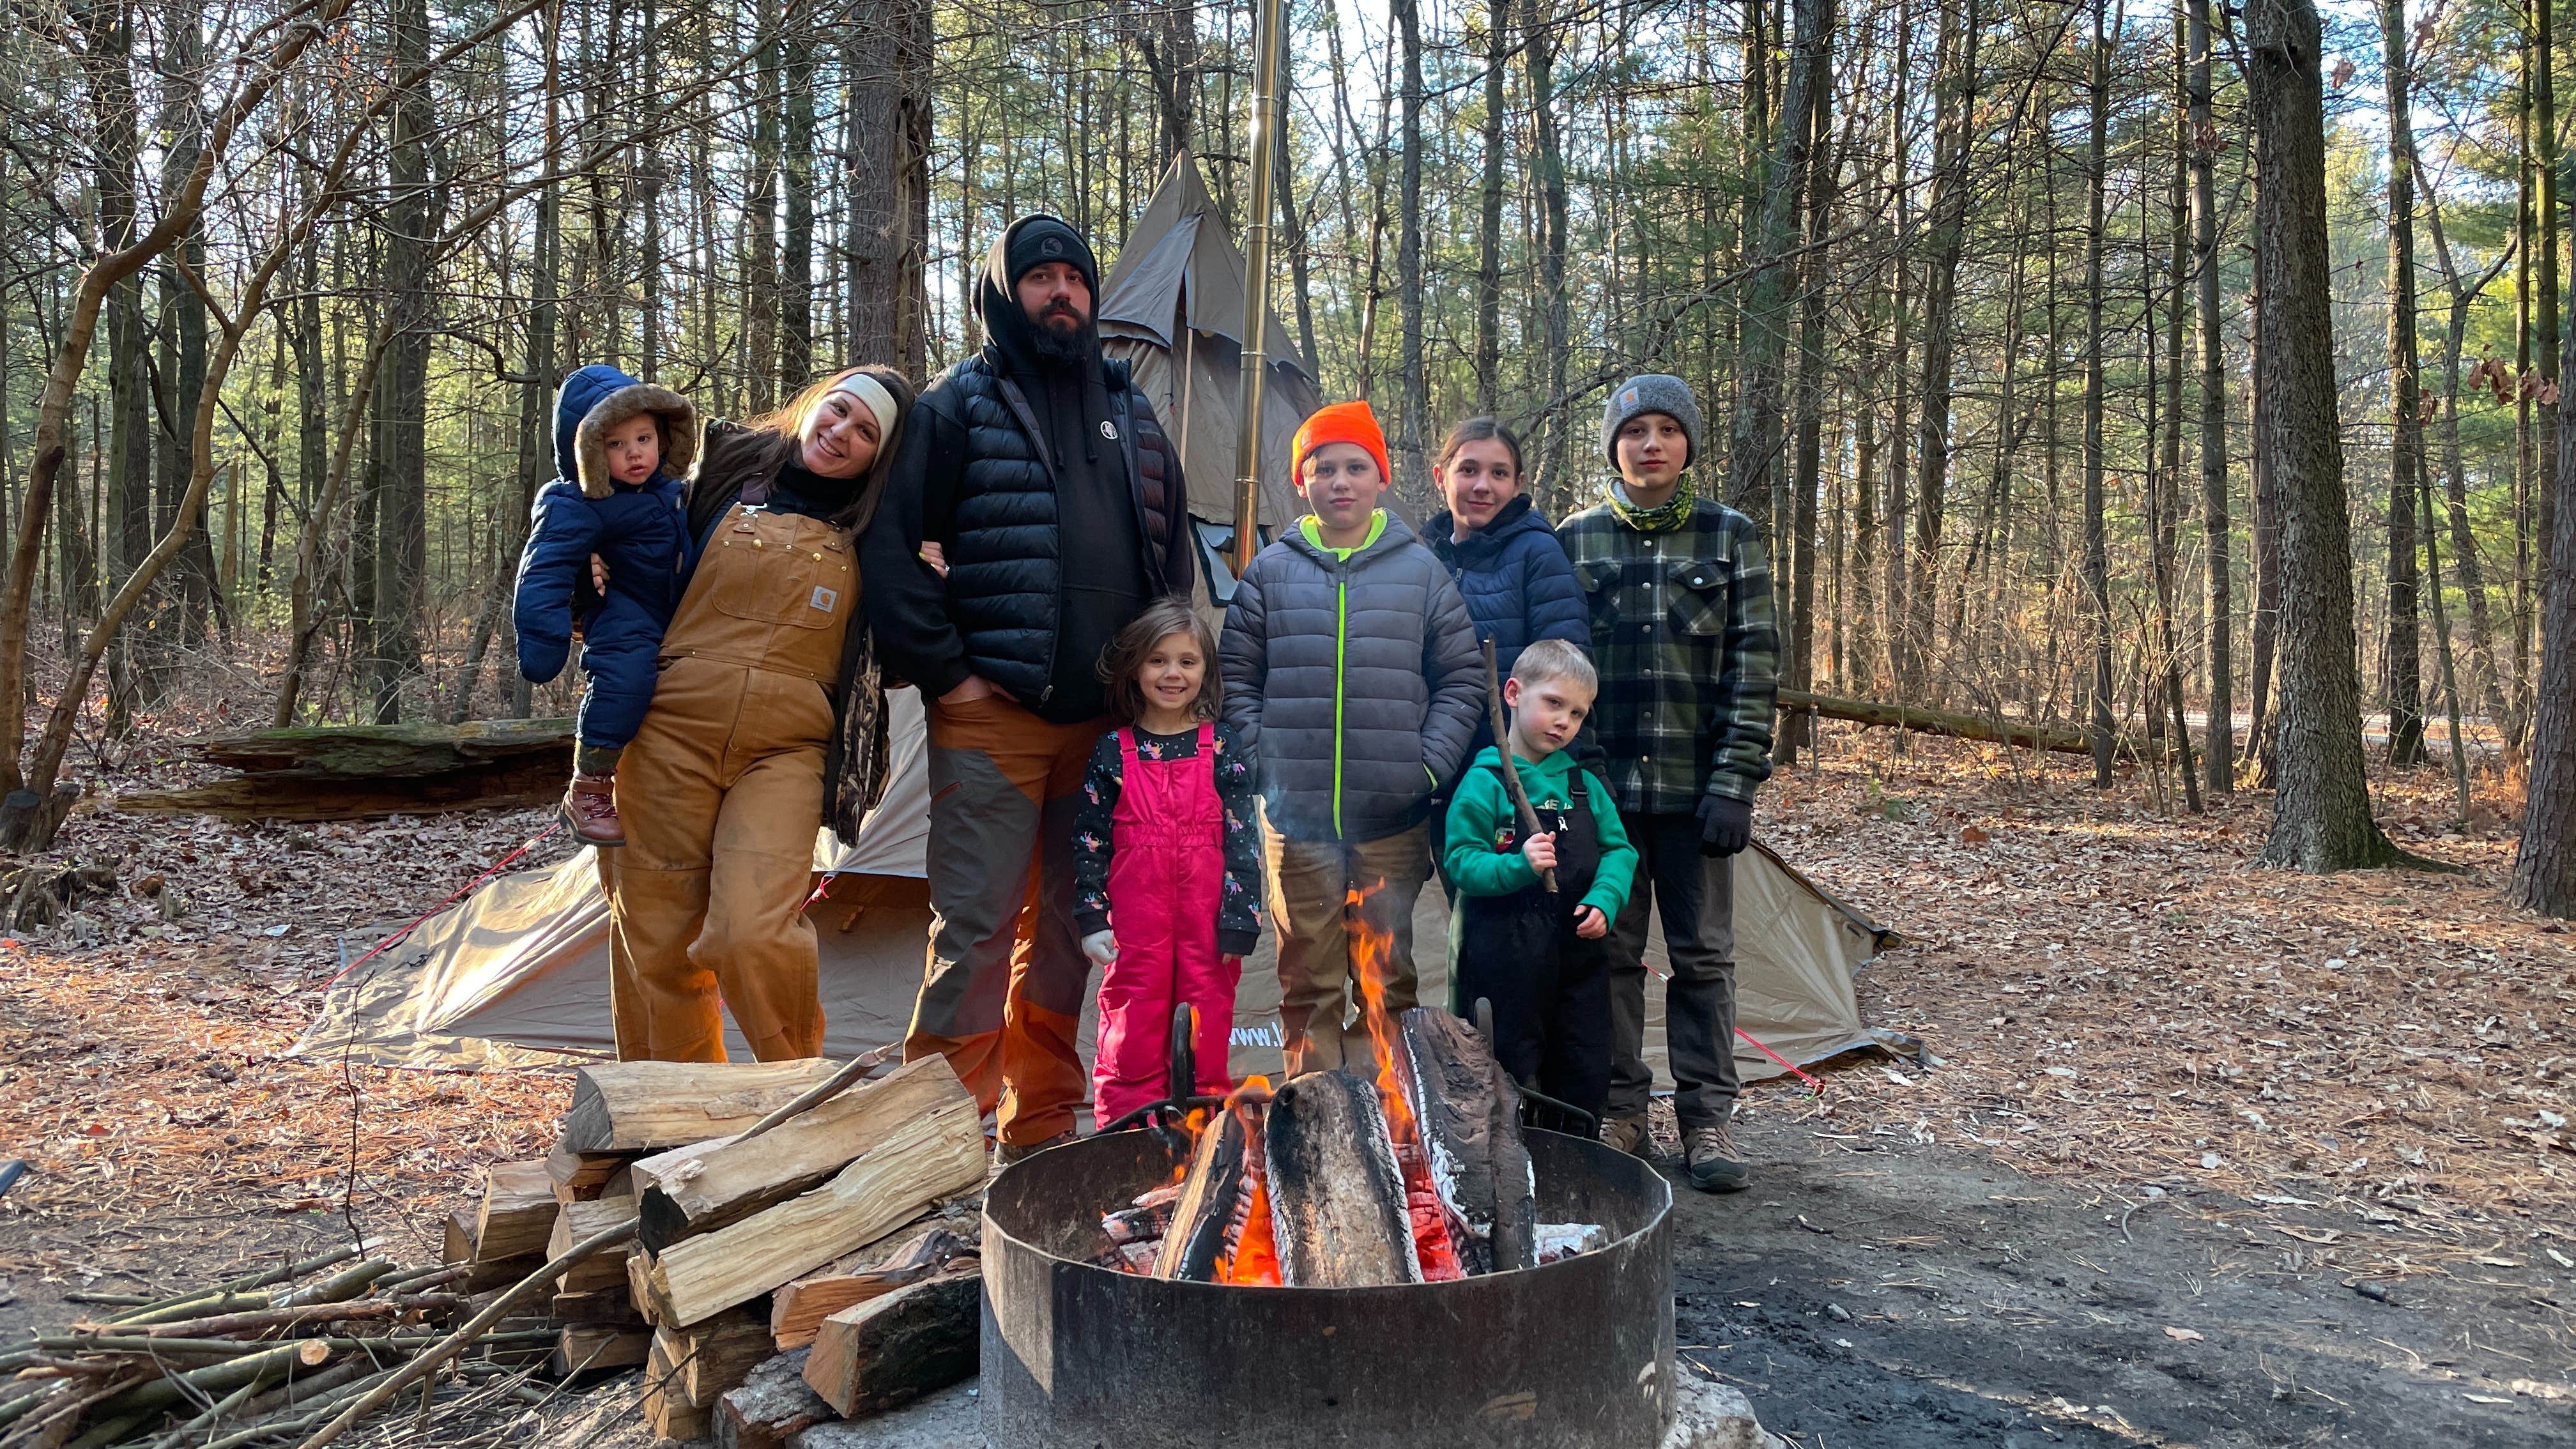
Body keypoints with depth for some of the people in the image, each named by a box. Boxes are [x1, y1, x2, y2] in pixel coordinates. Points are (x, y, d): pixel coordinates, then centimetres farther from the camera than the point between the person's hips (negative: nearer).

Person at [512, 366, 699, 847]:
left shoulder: (672, 492, 9)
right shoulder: (576, 509, -16)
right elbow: (545, 574, -24)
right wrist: (543, 641, -32)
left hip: (679, 623, 8)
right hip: (627, 624, -8)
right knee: (625, 673, -33)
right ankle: (588, 790, -20)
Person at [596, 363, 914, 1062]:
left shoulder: (869, 536, 10)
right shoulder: (727, 470, 9)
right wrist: (596, 580, 0)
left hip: (785, 749, -1)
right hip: (672, 725, 1)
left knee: (757, 934, -18)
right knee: (656, 935, 4)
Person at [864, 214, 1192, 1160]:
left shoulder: (1132, 416, 18)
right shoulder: (960, 405, 3)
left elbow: (1173, 552, 23)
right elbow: (893, 543, -3)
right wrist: (942, 674, -9)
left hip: (1107, 724, 5)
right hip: (992, 719, -5)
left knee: (1072, 929, 10)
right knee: (976, 928, -7)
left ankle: (1041, 1127, 21)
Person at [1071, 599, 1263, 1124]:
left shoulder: (1223, 748, 1)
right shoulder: (1113, 752, 3)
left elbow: (1244, 838, -1)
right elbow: (1090, 839, 4)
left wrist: (1239, 922, -6)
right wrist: (1092, 919, -2)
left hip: (1207, 913, 0)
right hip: (1135, 915, 0)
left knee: (1207, 1025, 6)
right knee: (1133, 1027, 2)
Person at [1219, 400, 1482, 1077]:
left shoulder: (1422, 571, 8)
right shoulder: (1271, 572, 8)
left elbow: (1462, 679, 7)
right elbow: (1236, 679, 7)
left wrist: (1430, 767, -4)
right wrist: (1261, 765, -4)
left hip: (1394, 818, 0)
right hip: (1297, 818, 0)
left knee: (1388, 978, 7)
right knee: (1308, 982, 5)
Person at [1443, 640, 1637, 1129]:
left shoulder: (1586, 785, 12)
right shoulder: (1484, 783, -6)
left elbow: (1619, 850, 11)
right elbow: (1461, 861, -10)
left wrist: (1605, 900, -7)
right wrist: (1518, 866, -25)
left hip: (1580, 949, 6)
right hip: (1506, 956, -5)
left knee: (1587, 1072, 10)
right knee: (1513, 1073, 3)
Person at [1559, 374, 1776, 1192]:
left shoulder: (1730, 537, 4)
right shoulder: (1576, 540, 6)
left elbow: (1754, 662, 1)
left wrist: (1736, 779, -8)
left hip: (1695, 783, 0)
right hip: (1602, 782, 1)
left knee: (1703, 953, 5)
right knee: (1610, 949, 6)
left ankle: (1707, 1117, 15)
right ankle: (1619, 1114, 17)